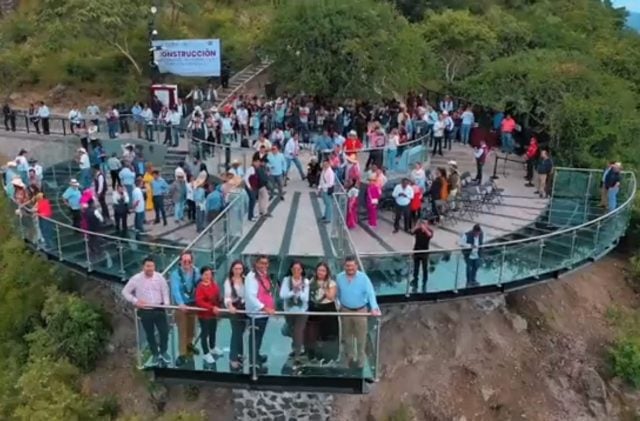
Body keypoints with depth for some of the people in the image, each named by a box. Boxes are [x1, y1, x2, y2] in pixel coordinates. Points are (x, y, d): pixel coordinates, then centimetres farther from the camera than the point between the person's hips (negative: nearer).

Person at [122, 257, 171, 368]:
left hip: (159, 310, 1)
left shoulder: (160, 277, -5)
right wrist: (135, 301, -13)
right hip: (145, 311, -1)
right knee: (150, 335, 11)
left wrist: (167, 303, -13)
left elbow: (165, 291, 2)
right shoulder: (136, 279, -9)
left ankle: (163, 352, 26)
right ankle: (155, 355, 29)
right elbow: (125, 292, -2)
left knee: (164, 331, 2)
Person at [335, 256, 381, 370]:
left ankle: (360, 359, 22)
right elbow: (337, 293, 6)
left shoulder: (363, 277, -17)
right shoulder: (339, 277, -6)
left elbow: (370, 293, -25)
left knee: (361, 337, 7)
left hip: (360, 310, -3)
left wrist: (374, 308, -37)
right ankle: (349, 357, 33)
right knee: (347, 336, 16)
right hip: (345, 310, 3)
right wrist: (339, 304, 3)